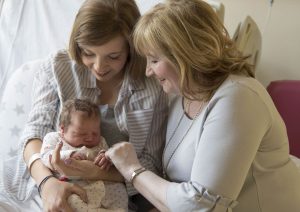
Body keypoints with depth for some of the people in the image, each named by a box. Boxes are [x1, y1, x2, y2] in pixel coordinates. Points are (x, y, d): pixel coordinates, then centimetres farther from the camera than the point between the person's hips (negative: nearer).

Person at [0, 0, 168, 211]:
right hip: (44, 180, 2)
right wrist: (48, 181, -29)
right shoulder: (57, 67, -6)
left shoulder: (155, 87, -10)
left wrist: (98, 172, -25)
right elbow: (36, 131, -9)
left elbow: (151, 164, -8)